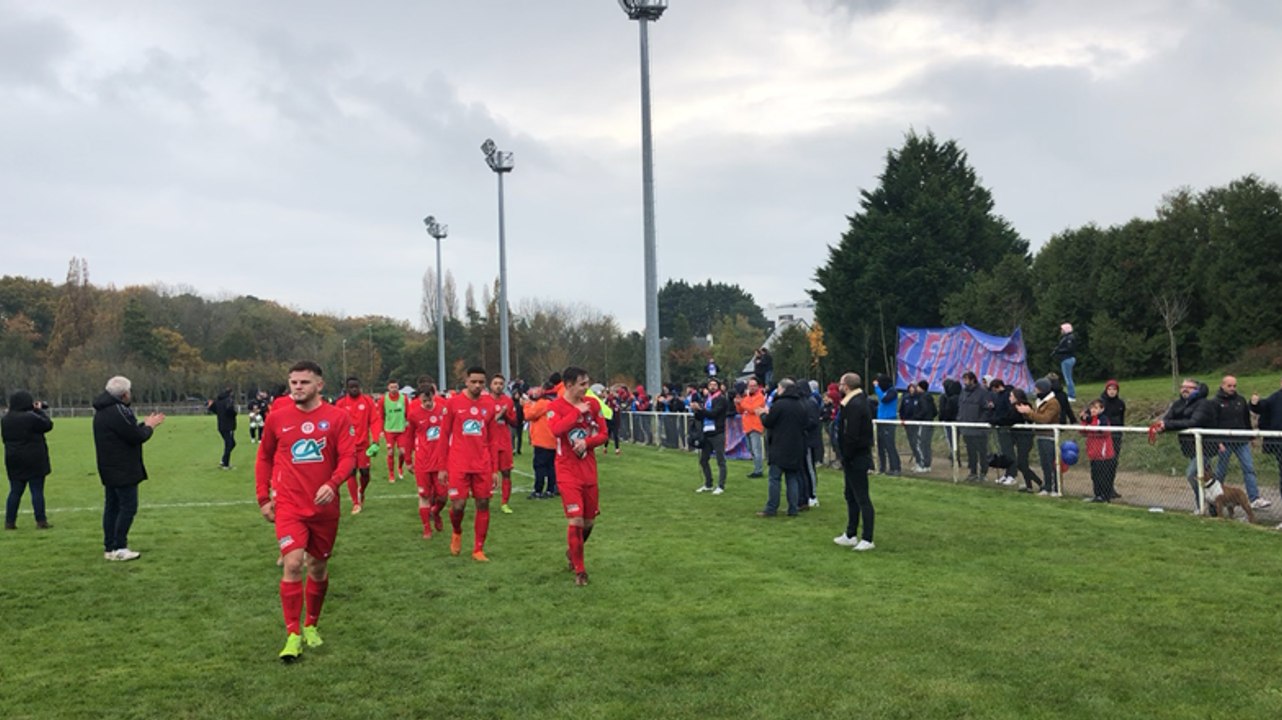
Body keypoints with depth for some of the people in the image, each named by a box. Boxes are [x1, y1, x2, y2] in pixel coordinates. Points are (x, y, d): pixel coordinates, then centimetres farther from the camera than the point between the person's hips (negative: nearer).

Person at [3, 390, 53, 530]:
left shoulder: (5, 419, 4)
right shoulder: (31, 418, -18)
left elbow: (5, 437, 17)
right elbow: (48, 425, -6)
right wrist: (39, 410, 5)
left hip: (14, 462, 6)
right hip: (34, 461, -6)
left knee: (15, 491, 13)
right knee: (37, 491, 1)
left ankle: (10, 521, 13)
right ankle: (41, 521, 3)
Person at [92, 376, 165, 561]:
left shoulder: (103, 411, 13)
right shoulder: (118, 411, -20)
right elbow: (137, 436, -20)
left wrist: (145, 425, 7)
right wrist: (149, 427, -2)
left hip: (110, 469, 10)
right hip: (123, 470, -10)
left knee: (112, 507, 13)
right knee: (128, 506, -5)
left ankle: (109, 547, 18)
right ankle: (119, 548, -4)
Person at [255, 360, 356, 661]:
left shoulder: (337, 417, -3)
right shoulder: (277, 417, 1)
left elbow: (348, 457, -8)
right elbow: (264, 458, 13)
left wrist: (332, 484, -26)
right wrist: (263, 497, 8)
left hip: (325, 507, 1)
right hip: (288, 505, -1)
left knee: (318, 568, 13)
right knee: (292, 564, -16)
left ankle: (310, 626, 34)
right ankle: (293, 635, -6)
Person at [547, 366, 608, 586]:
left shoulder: (593, 403, 3)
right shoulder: (556, 406, -9)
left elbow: (604, 434, 4)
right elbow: (556, 429, -29)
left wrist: (587, 441, -15)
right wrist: (578, 411, -23)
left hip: (589, 470, 5)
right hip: (568, 472, -5)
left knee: (589, 520, 12)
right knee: (576, 520, -11)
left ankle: (573, 552, 41)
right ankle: (579, 570, 5)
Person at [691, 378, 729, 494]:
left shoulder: (721, 399, -5)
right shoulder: (706, 400, 16)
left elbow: (713, 413, -17)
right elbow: (700, 417, 14)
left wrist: (700, 409, -21)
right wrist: (696, 411, -6)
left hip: (717, 434, -7)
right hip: (706, 434, 8)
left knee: (720, 461, -2)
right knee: (703, 460, 11)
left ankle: (721, 486, 1)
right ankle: (708, 485, 23)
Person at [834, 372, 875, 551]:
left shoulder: (854, 406, -19)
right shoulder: (859, 402, 14)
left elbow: (851, 435, -25)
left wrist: (845, 457, -16)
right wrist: (845, 458, 15)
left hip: (856, 459, -11)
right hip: (857, 458, 11)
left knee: (862, 499, -5)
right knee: (851, 497, 17)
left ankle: (867, 539, -1)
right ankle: (851, 535, 26)